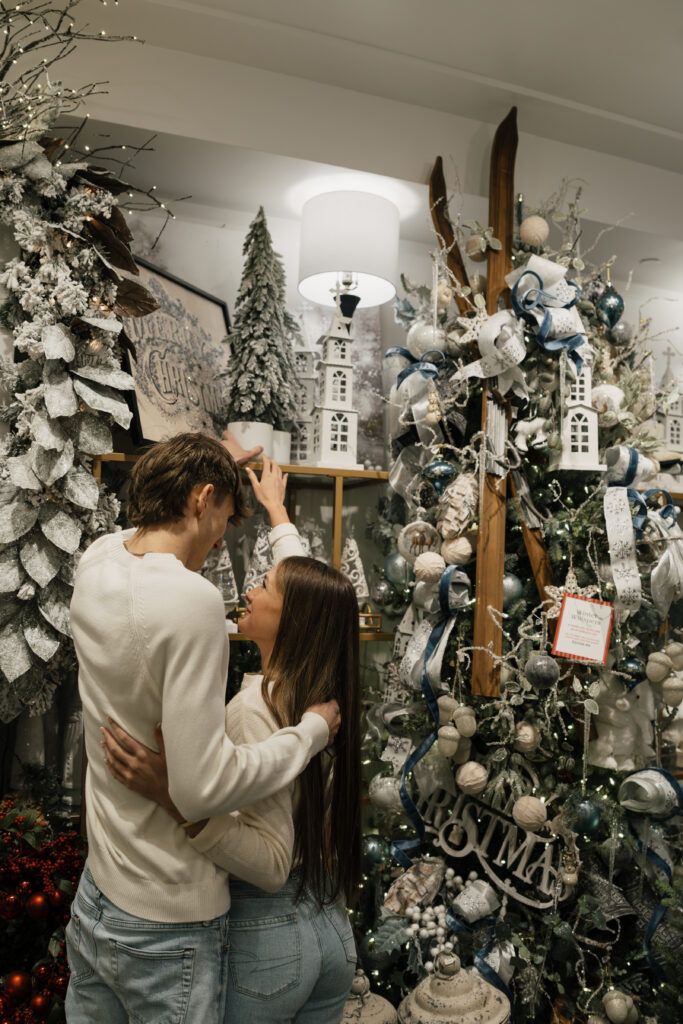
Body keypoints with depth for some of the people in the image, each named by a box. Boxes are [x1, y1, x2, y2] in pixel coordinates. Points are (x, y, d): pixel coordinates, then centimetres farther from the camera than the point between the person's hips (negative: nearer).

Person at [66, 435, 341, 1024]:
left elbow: (142, 537, 21)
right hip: (167, 929, -7)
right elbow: (203, 786, -30)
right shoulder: (192, 599, -28)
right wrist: (312, 730, -15)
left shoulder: (95, 564, -5)